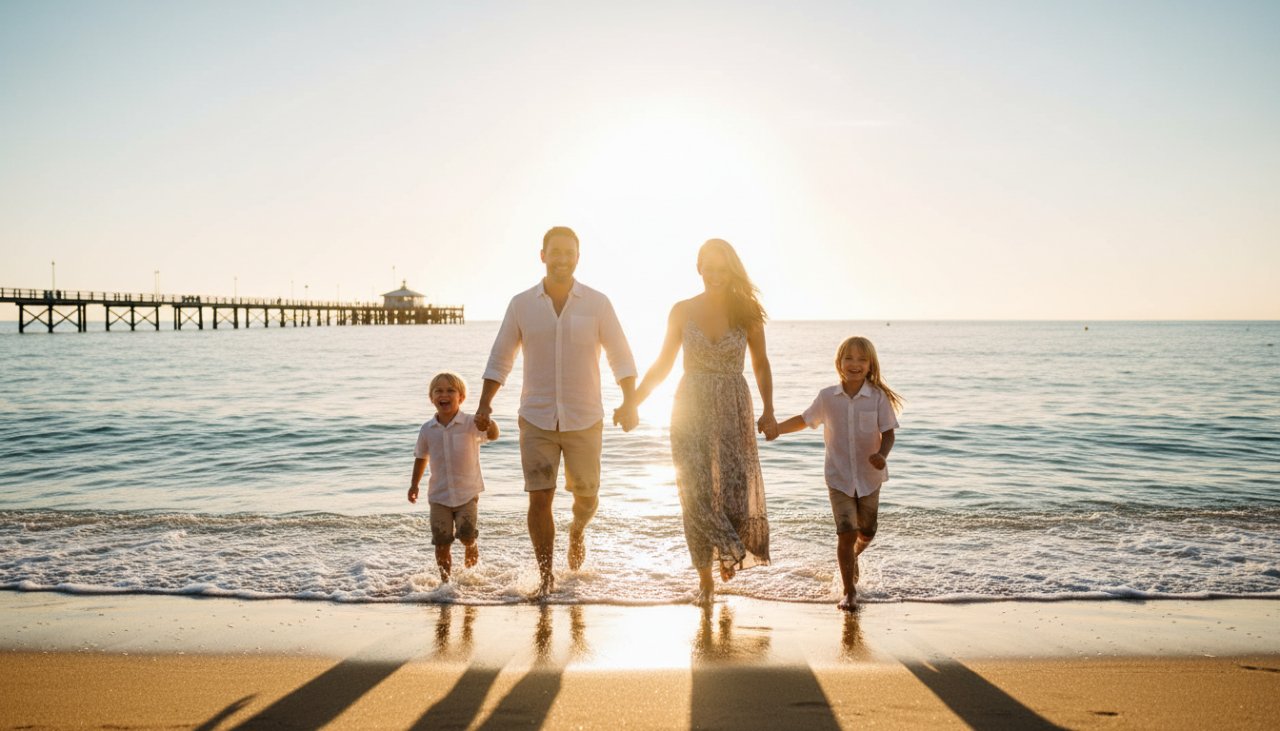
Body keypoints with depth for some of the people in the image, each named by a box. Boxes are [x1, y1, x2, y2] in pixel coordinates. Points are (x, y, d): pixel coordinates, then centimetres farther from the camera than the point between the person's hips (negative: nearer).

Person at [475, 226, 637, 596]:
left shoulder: (597, 303, -1)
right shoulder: (521, 304, 1)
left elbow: (621, 358, 2)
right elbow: (500, 359, 8)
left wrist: (629, 403, -11)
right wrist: (484, 405, -2)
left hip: (584, 420, 0)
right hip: (536, 419, 0)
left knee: (586, 496, 10)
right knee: (539, 497, -6)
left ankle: (577, 531, 44)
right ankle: (546, 576, 8)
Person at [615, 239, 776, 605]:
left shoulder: (747, 313, 0)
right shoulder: (682, 311, 1)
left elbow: (760, 365, 9)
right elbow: (663, 364, 7)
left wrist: (768, 412, -1)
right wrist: (632, 403, 0)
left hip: (733, 410, 0)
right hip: (691, 410, 0)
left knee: (735, 489, -5)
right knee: (696, 494, -1)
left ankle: (730, 550, 29)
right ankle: (705, 578, 13)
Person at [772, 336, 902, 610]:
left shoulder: (878, 397, -8)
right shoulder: (827, 397, -3)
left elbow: (888, 433, -8)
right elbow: (804, 420, 11)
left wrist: (882, 454, -28)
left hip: (869, 477, 1)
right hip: (838, 477, -1)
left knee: (866, 533, 15)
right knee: (846, 533, -9)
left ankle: (853, 557, 49)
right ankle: (849, 591, 3)